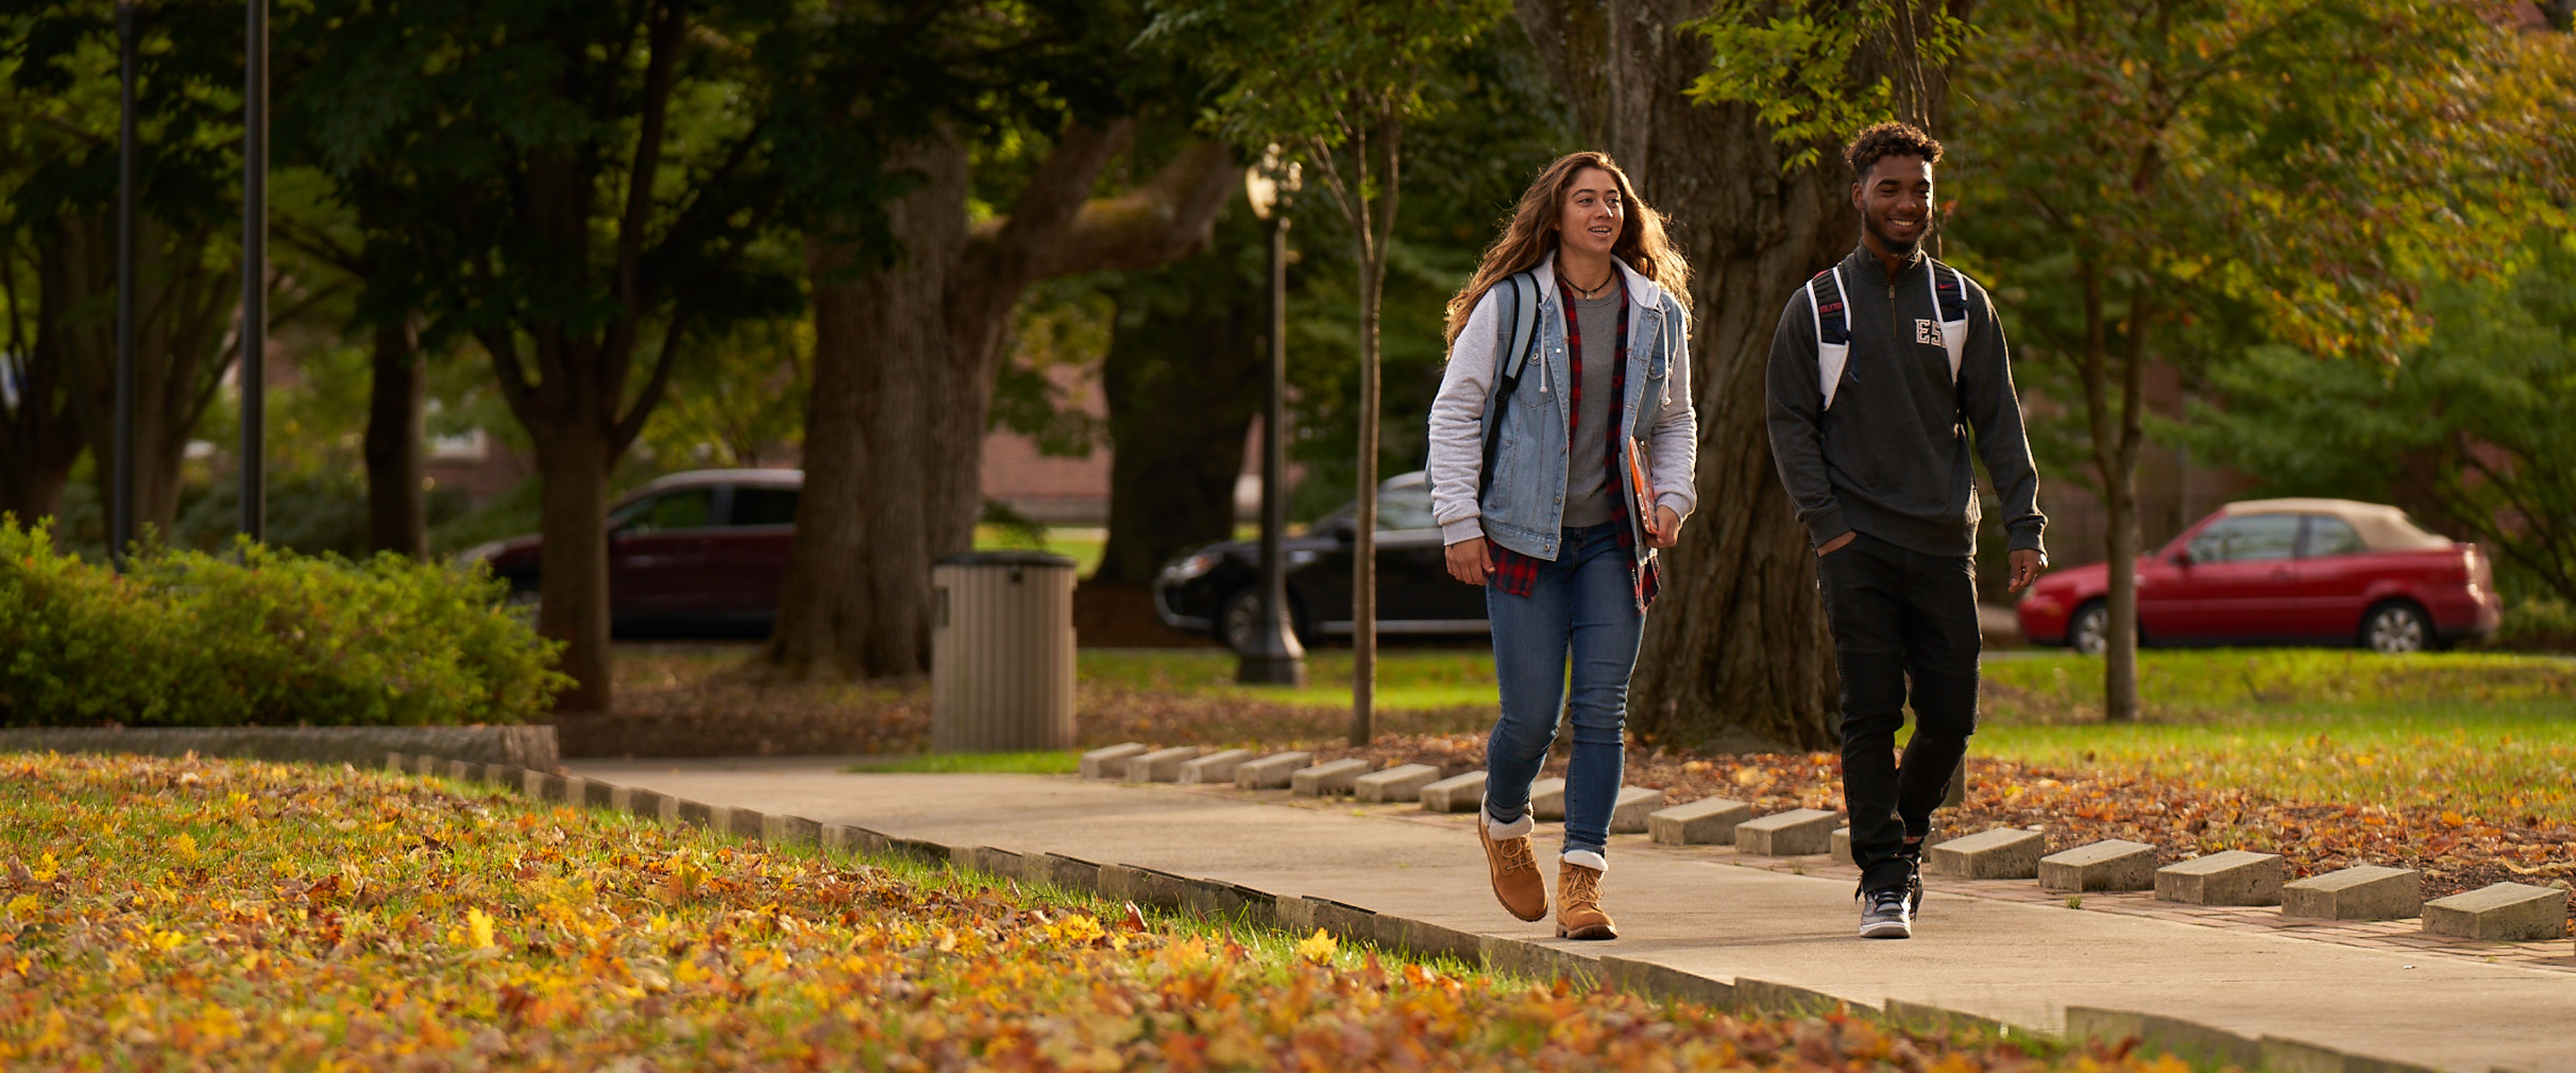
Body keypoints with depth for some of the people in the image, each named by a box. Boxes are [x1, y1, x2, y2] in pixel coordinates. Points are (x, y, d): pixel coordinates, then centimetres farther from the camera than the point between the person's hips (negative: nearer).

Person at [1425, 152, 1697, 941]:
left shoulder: (1658, 313, 8)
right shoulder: (1511, 304, -4)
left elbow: (1673, 421, 21)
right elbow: (1454, 410, -1)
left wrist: (1671, 498, 4)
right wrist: (1459, 520, -7)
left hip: (1614, 537, 3)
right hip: (1524, 536, -3)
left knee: (1603, 707, -6)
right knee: (1531, 717, -5)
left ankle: (1584, 875, -3)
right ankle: (1504, 825, 26)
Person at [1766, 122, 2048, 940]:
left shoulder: (1962, 303, 11)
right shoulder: (1817, 307, 6)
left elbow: (1997, 421, 9)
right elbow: (1790, 423, 3)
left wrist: (2025, 527, 0)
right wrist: (1827, 523, -9)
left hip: (1943, 543, 2)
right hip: (1857, 544, -2)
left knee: (1950, 714, -1)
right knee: (1871, 712, -9)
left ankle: (1907, 832, 25)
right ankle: (1883, 879, -4)